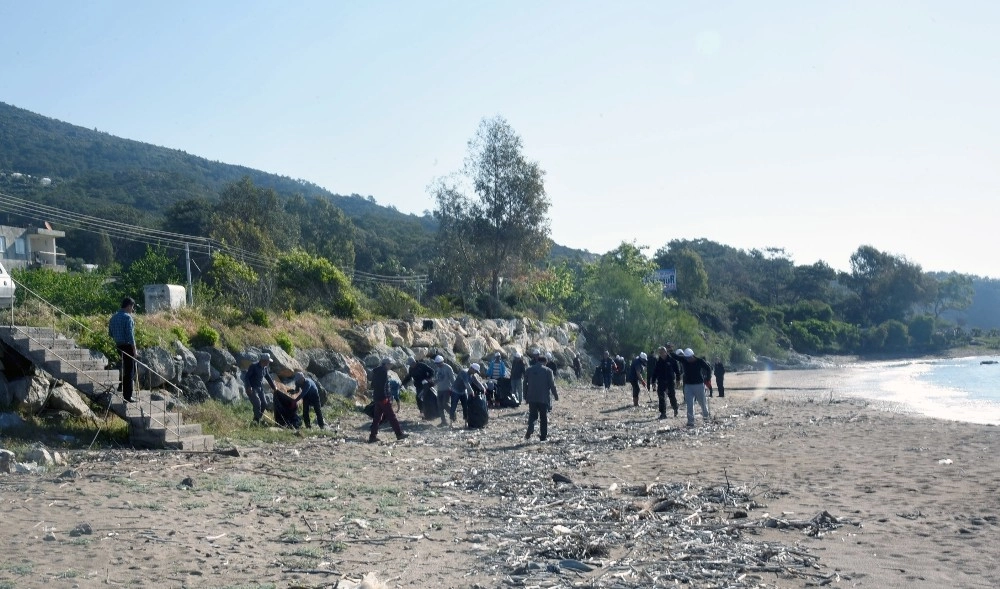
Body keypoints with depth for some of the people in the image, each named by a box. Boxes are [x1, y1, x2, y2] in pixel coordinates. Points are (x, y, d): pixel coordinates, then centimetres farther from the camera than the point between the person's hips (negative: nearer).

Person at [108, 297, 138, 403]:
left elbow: (110, 333, 15)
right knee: (130, 370, -1)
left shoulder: (114, 317, 9)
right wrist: (134, 349, -16)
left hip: (118, 345, 8)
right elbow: (130, 334, -19)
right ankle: (127, 396, 2)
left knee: (126, 366, 27)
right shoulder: (128, 317, -15)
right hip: (127, 345, -8)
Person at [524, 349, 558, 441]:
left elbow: (525, 384, 8)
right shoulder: (548, 370, -4)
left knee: (532, 415, 7)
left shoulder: (529, 370, 5)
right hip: (544, 398, -2)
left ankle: (530, 429, -20)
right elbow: (552, 385, -5)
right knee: (543, 417, 8)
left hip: (532, 397, 2)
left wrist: (525, 396, 15)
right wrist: (556, 395, 6)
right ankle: (543, 436, 9)